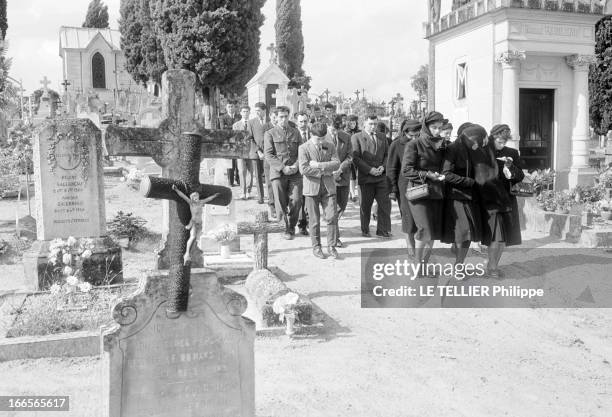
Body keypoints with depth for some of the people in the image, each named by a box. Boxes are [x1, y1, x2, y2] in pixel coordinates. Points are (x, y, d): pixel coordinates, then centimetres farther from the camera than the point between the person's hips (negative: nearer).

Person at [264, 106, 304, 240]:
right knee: (281, 203, -2)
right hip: (278, 173, -2)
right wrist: (283, 168, -13)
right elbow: (268, 155, -3)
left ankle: (291, 227, 13)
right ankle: (286, 226, 17)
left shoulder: (296, 132, 16)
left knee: (296, 201, -8)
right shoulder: (270, 133, 6)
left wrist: (296, 166, -6)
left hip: (295, 173, 2)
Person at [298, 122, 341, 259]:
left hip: (328, 187, 2)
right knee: (314, 221, 4)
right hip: (312, 188, -2)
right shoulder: (303, 148, -3)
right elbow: (304, 169, -14)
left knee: (332, 217, -5)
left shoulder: (330, 146, 8)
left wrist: (318, 165, -15)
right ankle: (316, 247, 17)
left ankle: (331, 246, 7)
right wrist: (324, 171, -11)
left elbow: (336, 164, -6)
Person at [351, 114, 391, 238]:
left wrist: (383, 166, -4)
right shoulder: (356, 137, 0)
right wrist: (369, 169, -14)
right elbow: (355, 158, -8)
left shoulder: (382, 138, 16)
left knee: (385, 204, -1)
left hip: (381, 177, 4)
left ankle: (383, 230, 8)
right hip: (366, 177, -3)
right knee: (365, 205, 6)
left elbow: (387, 154, 16)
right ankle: (365, 230, 19)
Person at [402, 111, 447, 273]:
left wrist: (443, 175, 1)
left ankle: (424, 266, 19)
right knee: (425, 232, -13)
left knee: (434, 234, 6)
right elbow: (406, 170, -8)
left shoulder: (441, 145, 15)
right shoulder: (414, 145, -4)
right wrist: (427, 175, -15)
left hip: (437, 194, 6)